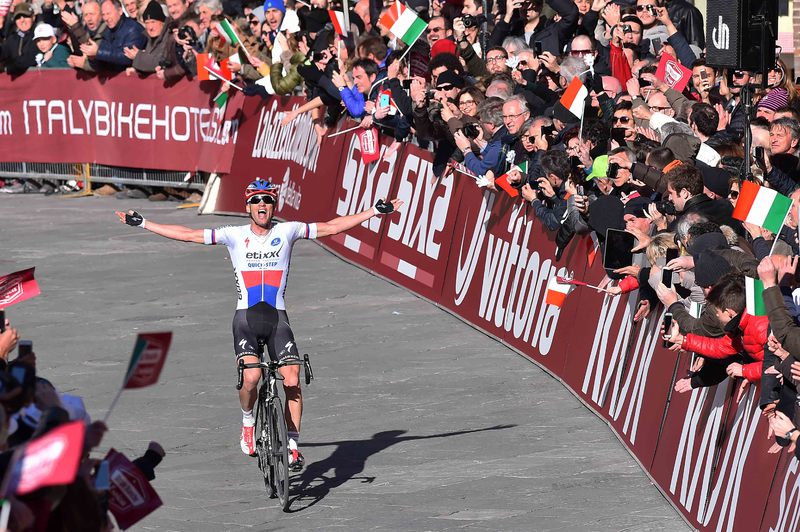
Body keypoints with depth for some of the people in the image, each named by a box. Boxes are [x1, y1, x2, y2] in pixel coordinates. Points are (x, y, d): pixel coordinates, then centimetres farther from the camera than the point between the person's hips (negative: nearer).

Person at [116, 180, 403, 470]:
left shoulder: (287, 231, 5)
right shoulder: (234, 236, 4)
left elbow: (331, 227, 8)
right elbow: (187, 234, 6)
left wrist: (376, 211, 6)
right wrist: (142, 223, 5)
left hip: (277, 318, 1)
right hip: (246, 317, -1)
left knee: (292, 381, -14)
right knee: (251, 377, -24)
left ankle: (292, 446, -1)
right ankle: (248, 421, 6)